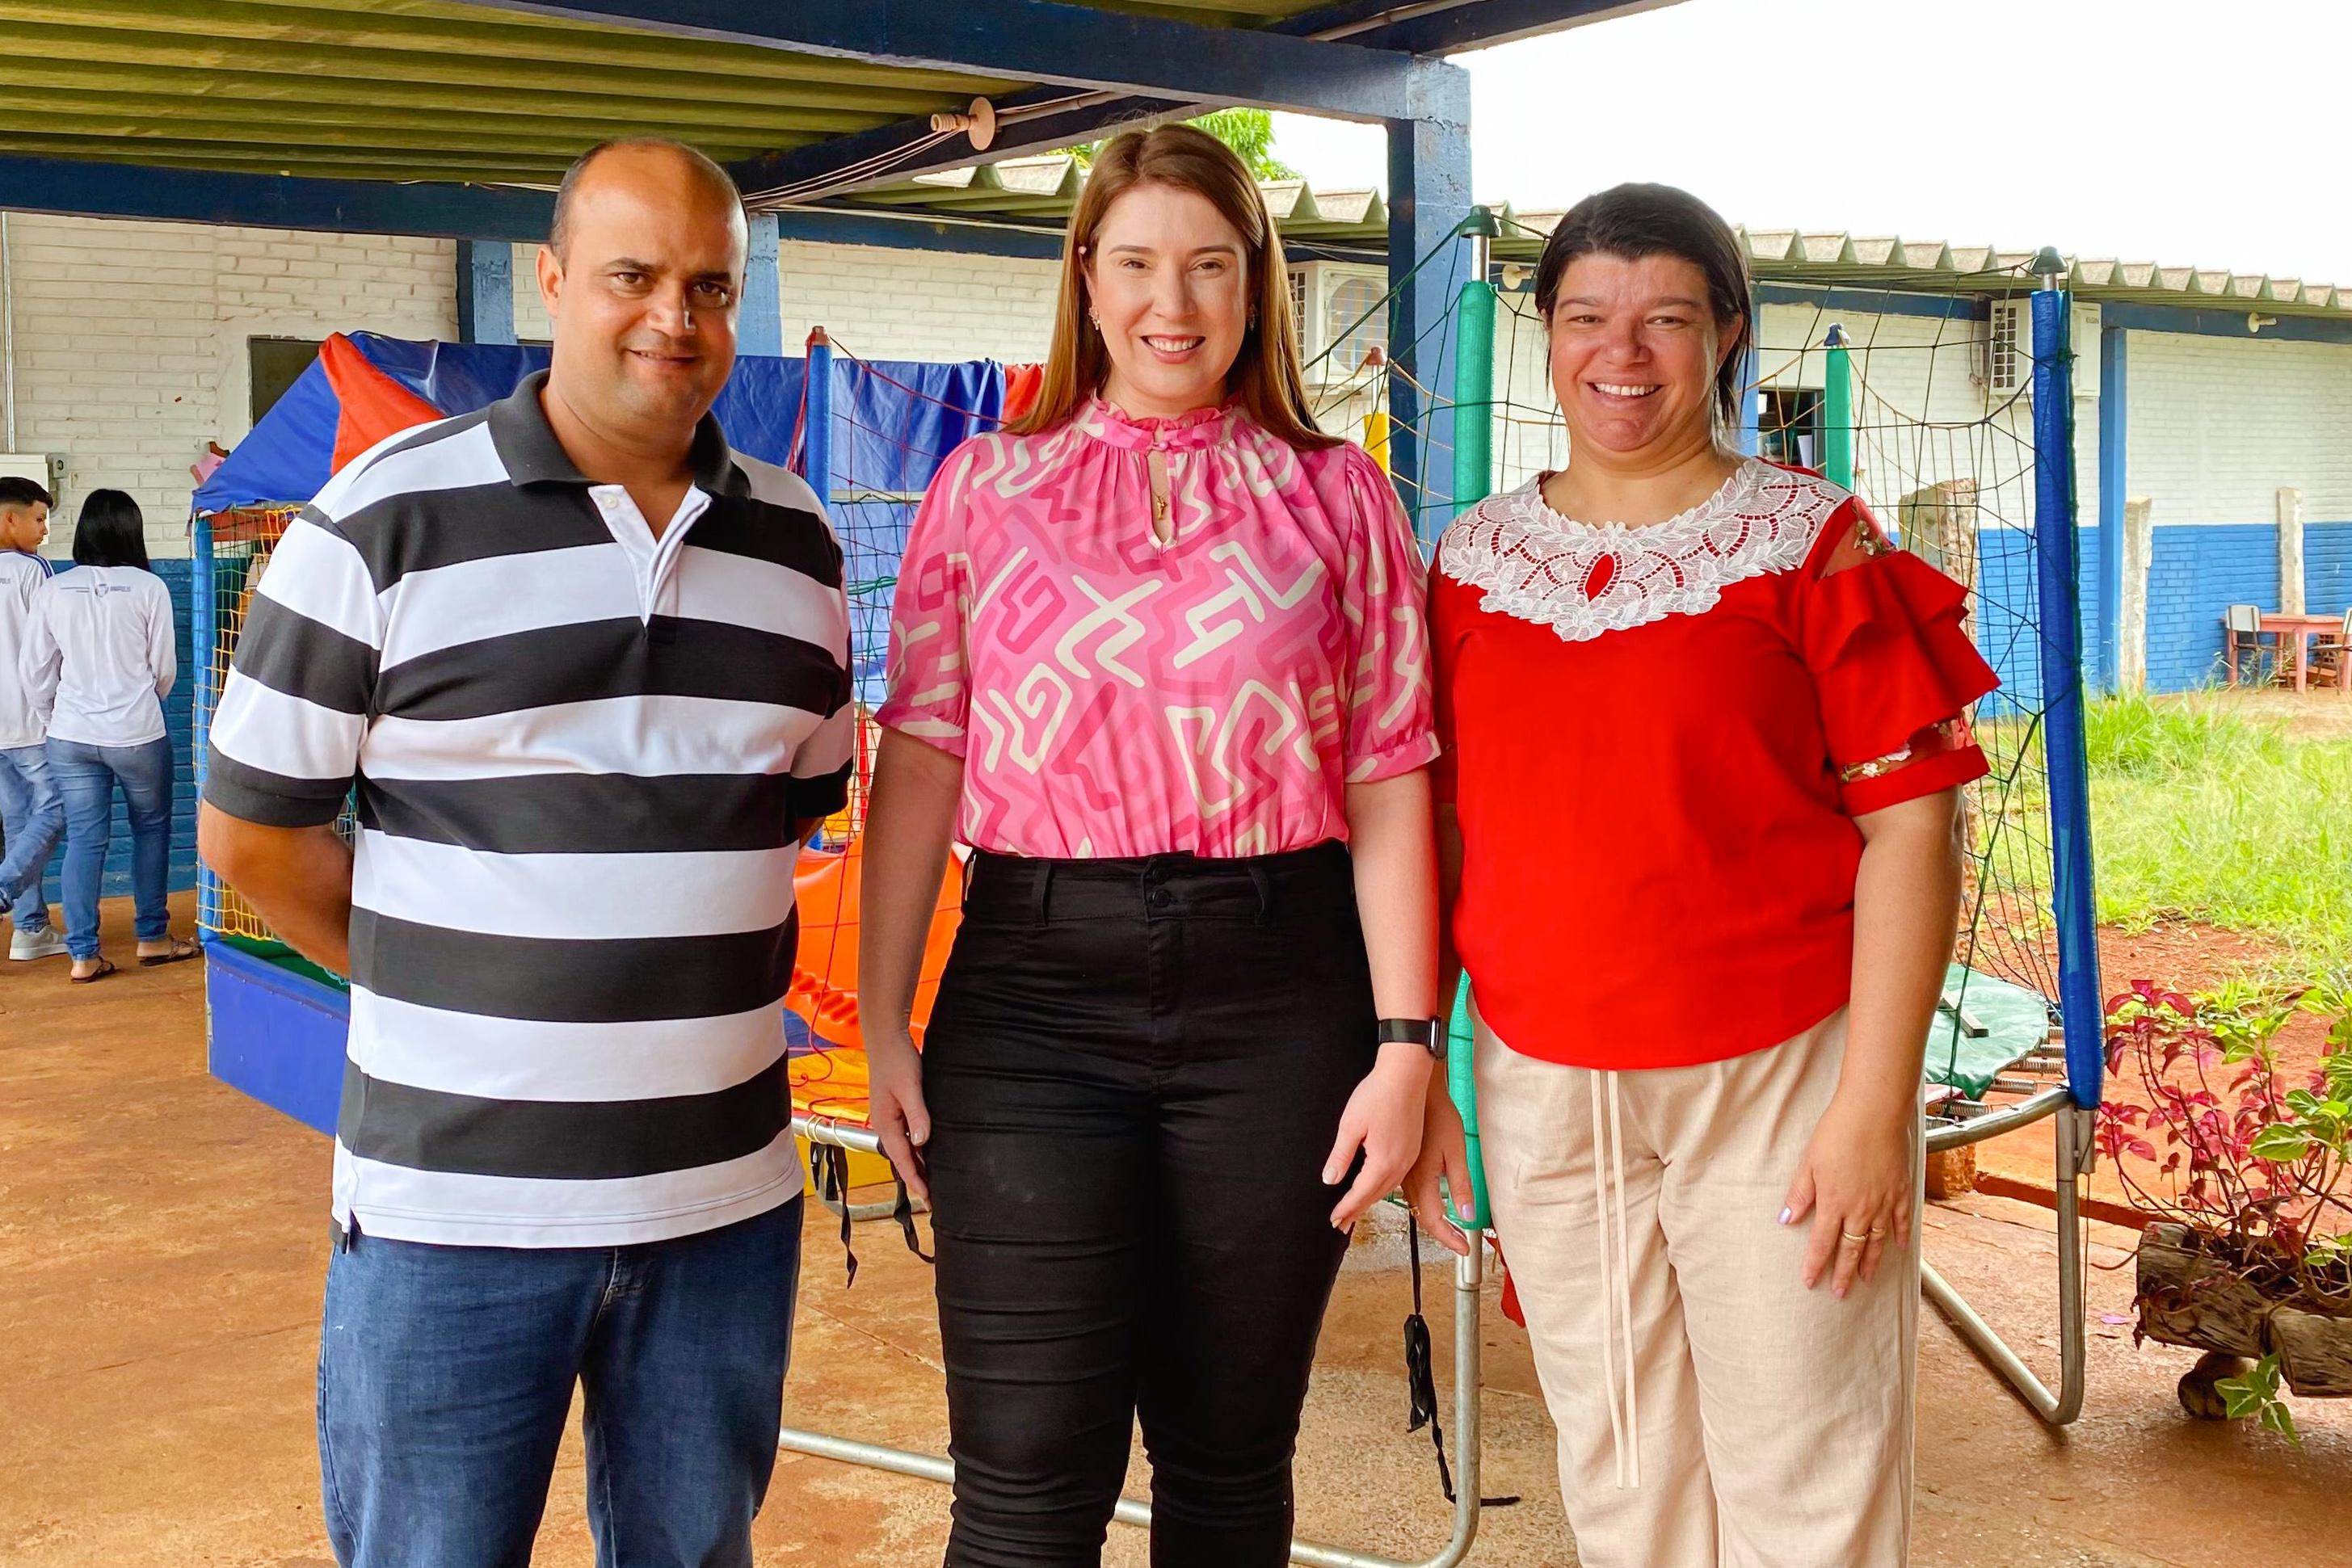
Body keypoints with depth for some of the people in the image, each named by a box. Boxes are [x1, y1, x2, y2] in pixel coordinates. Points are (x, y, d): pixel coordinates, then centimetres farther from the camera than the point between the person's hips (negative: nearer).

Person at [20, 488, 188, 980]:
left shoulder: (53, 591, -2)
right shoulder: (148, 588, -9)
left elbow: (35, 670, 3)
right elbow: (164, 668, -1)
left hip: (71, 736, 3)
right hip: (137, 735, -2)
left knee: (83, 839, 6)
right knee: (151, 829, 15)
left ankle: (83, 954, 8)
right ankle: (152, 938, 22)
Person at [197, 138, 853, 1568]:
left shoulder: (796, 543, 6)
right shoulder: (386, 522, -7)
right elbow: (253, 827, -2)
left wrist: (687, 972, 8)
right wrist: (450, 988, 4)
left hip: (729, 1193, 4)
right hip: (454, 1205, -3)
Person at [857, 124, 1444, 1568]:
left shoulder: (1337, 494, 6)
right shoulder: (988, 488, 8)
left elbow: (1390, 784, 3)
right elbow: (921, 757, 5)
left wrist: (1404, 1044, -3)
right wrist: (883, 1021, 0)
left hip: (1278, 999, 1)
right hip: (1035, 991, 0)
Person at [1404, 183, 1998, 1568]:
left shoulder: (1810, 542, -4)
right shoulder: (1478, 557, 7)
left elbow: (1912, 827, -7)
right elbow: (1438, 829, 11)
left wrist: (1876, 1104, -13)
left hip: (1777, 1078, -3)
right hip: (1545, 1089, 3)